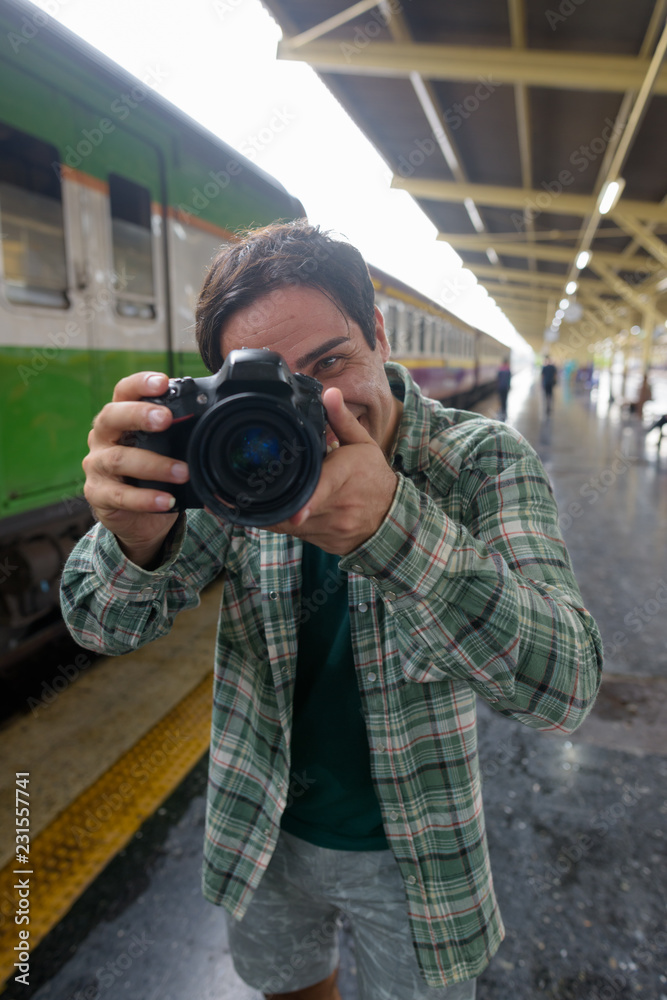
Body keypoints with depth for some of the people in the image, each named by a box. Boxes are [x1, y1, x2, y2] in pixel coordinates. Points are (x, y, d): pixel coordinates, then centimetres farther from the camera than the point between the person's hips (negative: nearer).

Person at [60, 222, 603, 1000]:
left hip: (411, 852, -1)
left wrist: (393, 522, -46)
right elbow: (105, 628, -13)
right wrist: (135, 540, -37)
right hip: (262, 833, 3)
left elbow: (565, 686, -30)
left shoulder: (481, 462, -21)